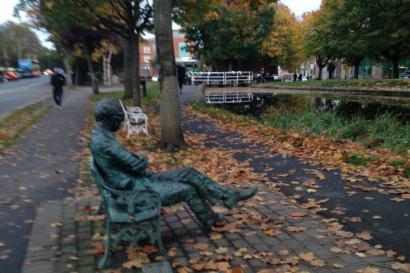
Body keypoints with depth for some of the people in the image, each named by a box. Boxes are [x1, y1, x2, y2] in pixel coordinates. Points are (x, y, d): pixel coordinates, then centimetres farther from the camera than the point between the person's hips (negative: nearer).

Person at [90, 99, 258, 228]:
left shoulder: (103, 137, 10)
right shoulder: (102, 142, -24)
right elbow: (138, 165, -23)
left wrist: (138, 159, -3)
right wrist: (144, 160, 0)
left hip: (141, 180, 10)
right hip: (137, 189, -10)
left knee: (189, 173, 2)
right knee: (187, 190, -7)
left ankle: (230, 196, 8)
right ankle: (209, 220, 20)